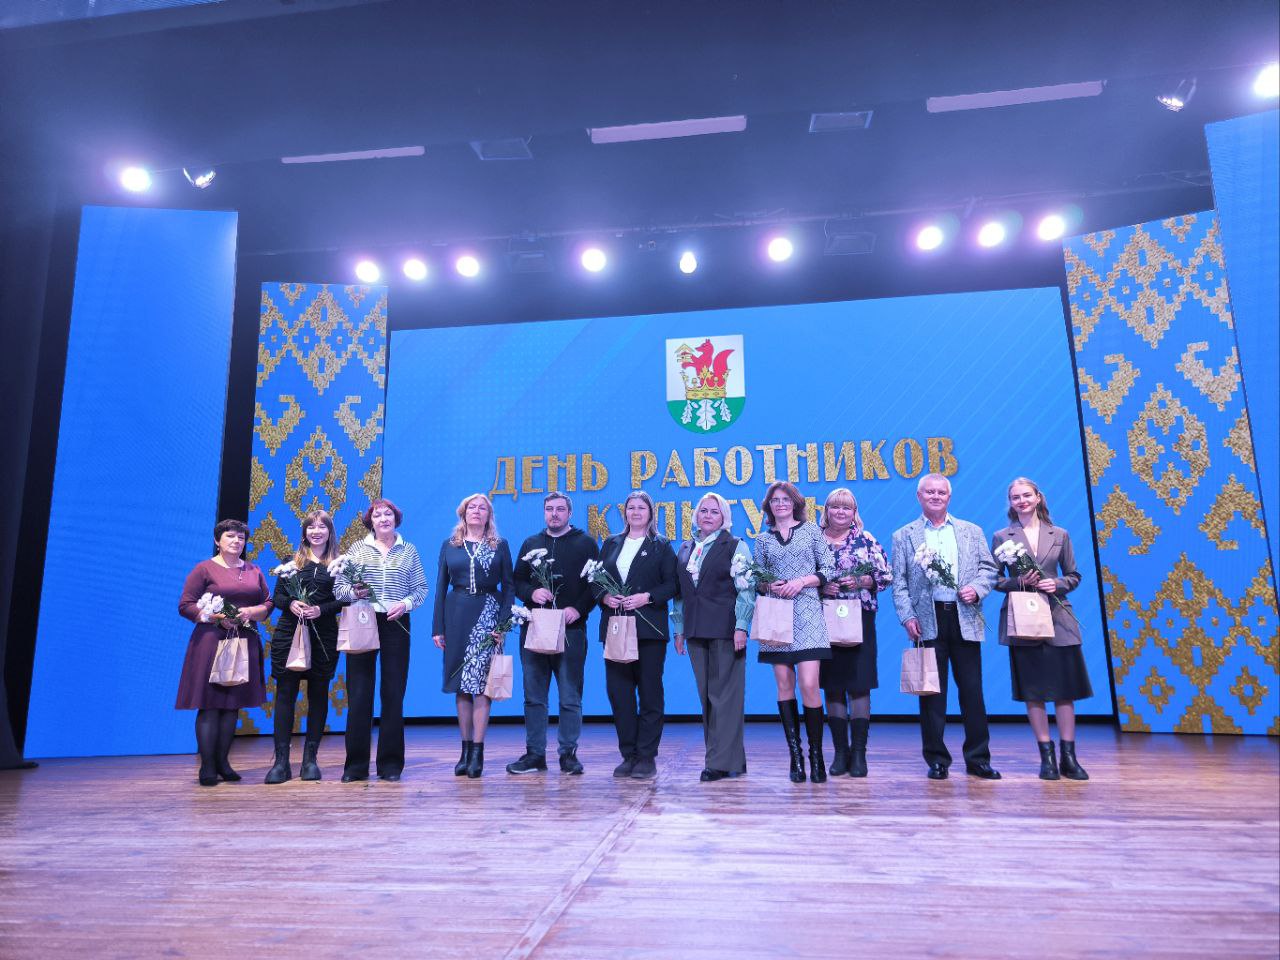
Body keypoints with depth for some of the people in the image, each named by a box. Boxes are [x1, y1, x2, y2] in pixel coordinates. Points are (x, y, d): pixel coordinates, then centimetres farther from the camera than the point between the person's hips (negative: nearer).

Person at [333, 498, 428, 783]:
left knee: (394, 693, 2)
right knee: (358, 693, -1)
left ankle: (391, 763, 11)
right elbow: (338, 586, 6)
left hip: (396, 625, 0)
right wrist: (354, 592, -14)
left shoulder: (408, 550, 10)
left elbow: (421, 587, 8)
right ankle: (356, 764, 9)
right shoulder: (357, 550, 9)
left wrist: (405, 603, -10)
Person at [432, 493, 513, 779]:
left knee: (479, 682, -8)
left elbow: (508, 586, 3)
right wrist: (437, 627, 3)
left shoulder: (500, 546, 6)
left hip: (488, 613, -2)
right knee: (461, 685, 5)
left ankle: (477, 753, -4)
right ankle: (465, 750, 13)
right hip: (456, 615, 2)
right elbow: (441, 587, 10)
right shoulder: (449, 546, 11)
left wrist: (504, 623, -8)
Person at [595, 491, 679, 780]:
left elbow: (671, 584, -2)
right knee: (618, 691, 3)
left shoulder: (661, 546, 5)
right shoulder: (611, 544, 15)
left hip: (649, 628, -3)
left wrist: (647, 597, -15)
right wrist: (605, 596, -7)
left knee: (650, 692, 1)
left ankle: (647, 757, 9)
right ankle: (628, 754, 13)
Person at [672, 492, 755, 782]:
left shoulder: (735, 546, 0)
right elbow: (680, 591, 16)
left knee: (725, 695, -4)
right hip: (696, 630, 6)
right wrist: (679, 628, 12)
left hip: (725, 629, -6)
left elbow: (746, 589, -6)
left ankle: (723, 762, 1)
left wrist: (741, 627, -13)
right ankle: (724, 757, 19)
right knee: (706, 696, 9)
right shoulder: (686, 549, 14)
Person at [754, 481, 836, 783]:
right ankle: (795, 755, 11)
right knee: (784, 685, 2)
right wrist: (769, 585, -6)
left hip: (807, 612, -2)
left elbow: (828, 570, 4)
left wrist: (802, 581, -10)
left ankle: (816, 755, 2)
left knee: (809, 685, -11)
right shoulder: (763, 540, 14)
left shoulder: (811, 530, 8)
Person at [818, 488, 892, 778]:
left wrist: (862, 582, -13)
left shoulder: (866, 539, 6)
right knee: (832, 687, 5)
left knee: (859, 686, -2)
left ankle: (859, 753, 7)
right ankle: (840, 751, 15)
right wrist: (820, 586, -10)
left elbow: (886, 575, 3)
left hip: (859, 620, -1)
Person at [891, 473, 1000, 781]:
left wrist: (977, 589, -8)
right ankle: (937, 759, 12)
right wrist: (907, 616, -7)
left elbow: (988, 568, 12)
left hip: (965, 619, 1)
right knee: (932, 693, 3)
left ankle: (978, 758, 14)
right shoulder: (903, 536, 9)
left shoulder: (971, 531, 14)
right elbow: (899, 582, 4)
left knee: (972, 691, 4)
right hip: (928, 621, -1)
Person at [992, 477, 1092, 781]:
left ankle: (1069, 757, 10)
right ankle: (1047, 757, 12)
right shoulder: (1001, 537, 4)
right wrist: (1018, 582, -14)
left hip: (1057, 618, 1)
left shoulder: (1059, 535, 9)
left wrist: (1058, 584, -9)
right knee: (1032, 690, 3)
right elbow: (995, 579, 4)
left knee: (1065, 688, 1)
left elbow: (1073, 576, 11)